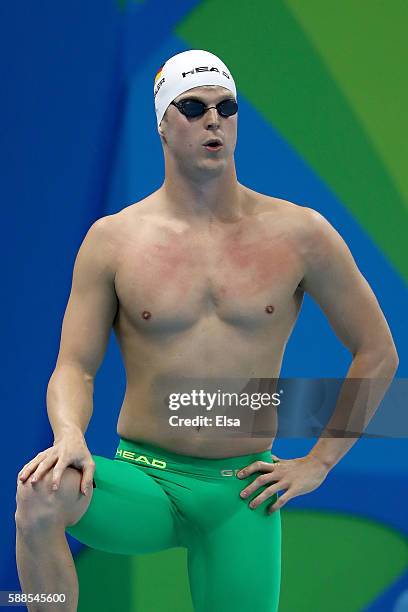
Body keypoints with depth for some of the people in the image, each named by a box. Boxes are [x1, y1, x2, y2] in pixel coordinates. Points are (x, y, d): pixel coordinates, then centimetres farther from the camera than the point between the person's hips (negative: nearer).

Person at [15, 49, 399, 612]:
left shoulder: (299, 234, 1)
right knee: (38, 498, -32)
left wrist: (318, 463, 4)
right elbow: (74, 368, 0)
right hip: (141, 479, -1)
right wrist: (70, 437, -23)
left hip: (242, 494, 1)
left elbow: (377, 353, 9)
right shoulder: (113, 239, 1)